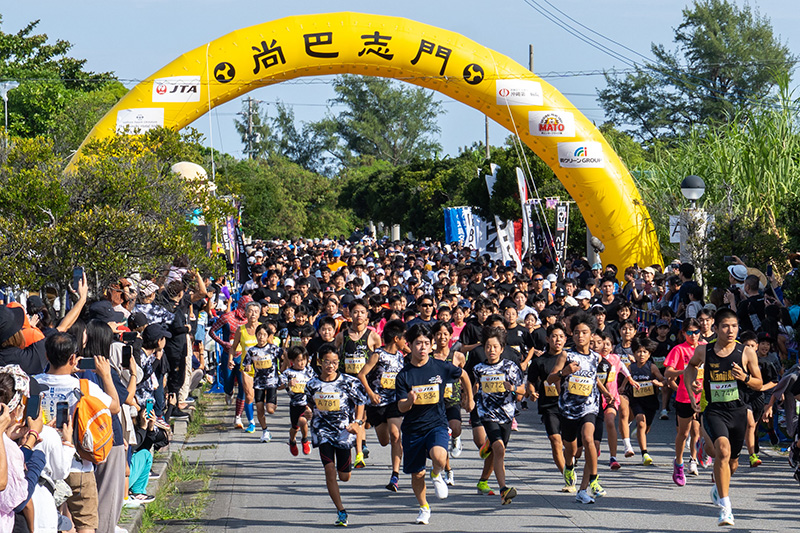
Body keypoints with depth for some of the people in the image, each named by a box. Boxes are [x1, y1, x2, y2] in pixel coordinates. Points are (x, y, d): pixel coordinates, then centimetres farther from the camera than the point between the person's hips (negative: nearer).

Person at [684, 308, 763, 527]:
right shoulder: (703, 351, -1)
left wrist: (744, 378, -15)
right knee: (723, 450, -27)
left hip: (738, 412, 2)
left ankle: (718, 485, 50)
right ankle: (725, 507, -27)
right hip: (714, 411, -2)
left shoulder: (747, 353, -3)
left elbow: (759, 384, 6)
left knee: (732, 462, 14)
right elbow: (691, 367, 22)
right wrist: (691, 395, 13)